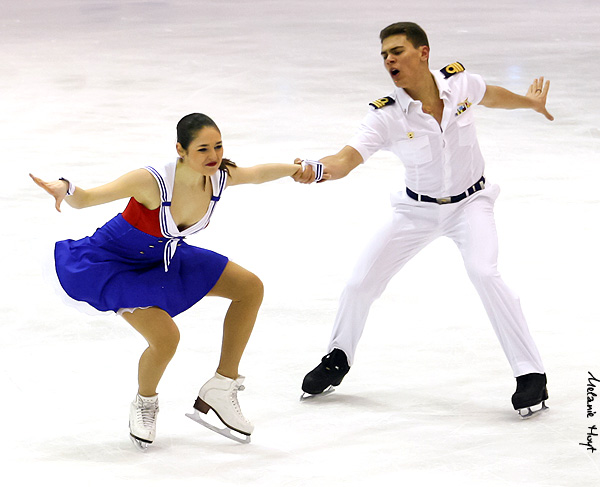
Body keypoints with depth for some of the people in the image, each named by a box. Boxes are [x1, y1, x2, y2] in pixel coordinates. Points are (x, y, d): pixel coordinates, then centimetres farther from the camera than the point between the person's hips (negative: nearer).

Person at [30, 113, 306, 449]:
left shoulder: (220, 177, -17)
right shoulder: (153, 182, -35)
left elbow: (257, 174, 7)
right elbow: (85, 199, -34)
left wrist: (302, 169, 18)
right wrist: (65, 189, -56)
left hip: (162, 258, 7)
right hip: (112, 263, -7)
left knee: (250, 287, 3)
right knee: (165, 337, -26)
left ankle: (221, 388, 14)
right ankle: (145, 404, 9)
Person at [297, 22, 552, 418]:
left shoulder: (460, 81, -17)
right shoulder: (386, 116, -21)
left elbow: (489, 95, 8)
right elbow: (348, 158, -35)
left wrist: (529, 102, 27)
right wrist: (318, 170, -58)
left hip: (470, 202, -1)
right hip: (418, 210, 2)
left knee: (483, 272, -27)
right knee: (361, 284, 0)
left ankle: (531, 374, -18)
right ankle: (338, 360, 29)